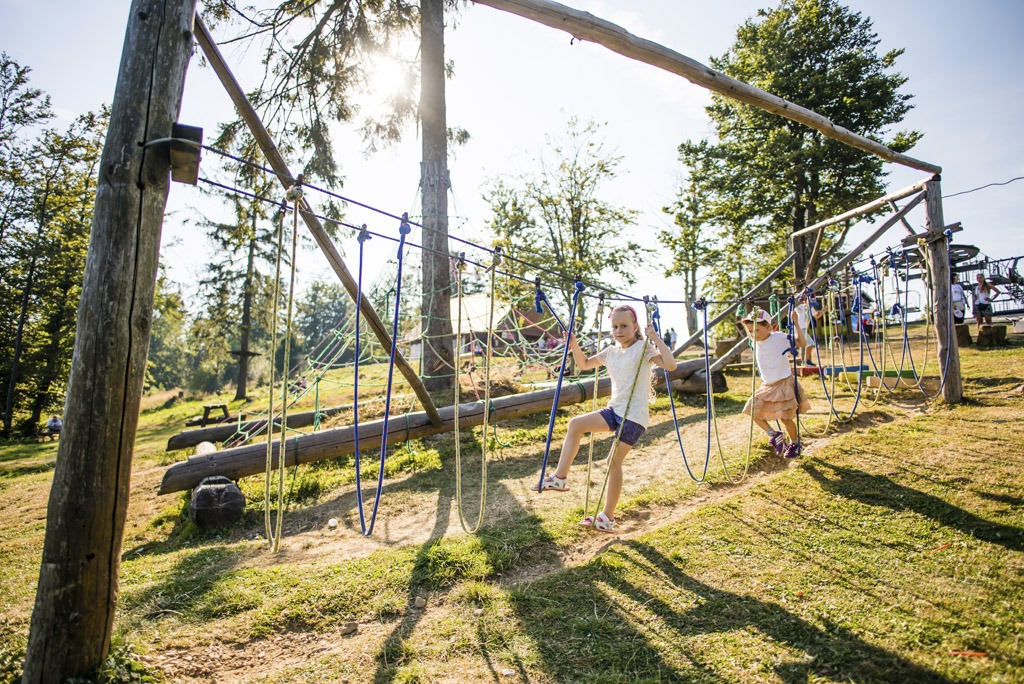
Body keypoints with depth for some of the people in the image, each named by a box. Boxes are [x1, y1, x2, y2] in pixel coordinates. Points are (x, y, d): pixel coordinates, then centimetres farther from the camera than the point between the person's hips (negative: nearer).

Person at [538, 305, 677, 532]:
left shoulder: (643, 347, -7)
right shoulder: (611, 352, 11)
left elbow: (670, 365, -20)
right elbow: (584, 364, 22)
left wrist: (656, 338, -24)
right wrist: (574, 346, 6)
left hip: (634, 415, -7)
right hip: (615, 410, 7)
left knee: (614, 460, -6)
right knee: (575, 424, -6)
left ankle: (608, 517, 6)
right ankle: (560, 477, -1)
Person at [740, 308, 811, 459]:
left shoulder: (780, 337, -15)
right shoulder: (755, 343, 0)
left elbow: (802, 343, -18)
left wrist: (795, 322, -20)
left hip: (784, 383, -6)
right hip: (767, 385, 6)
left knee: (785, 417, 0)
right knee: (753, 410, -1)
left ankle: (795, 443, 26)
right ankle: (774, 435, 16)